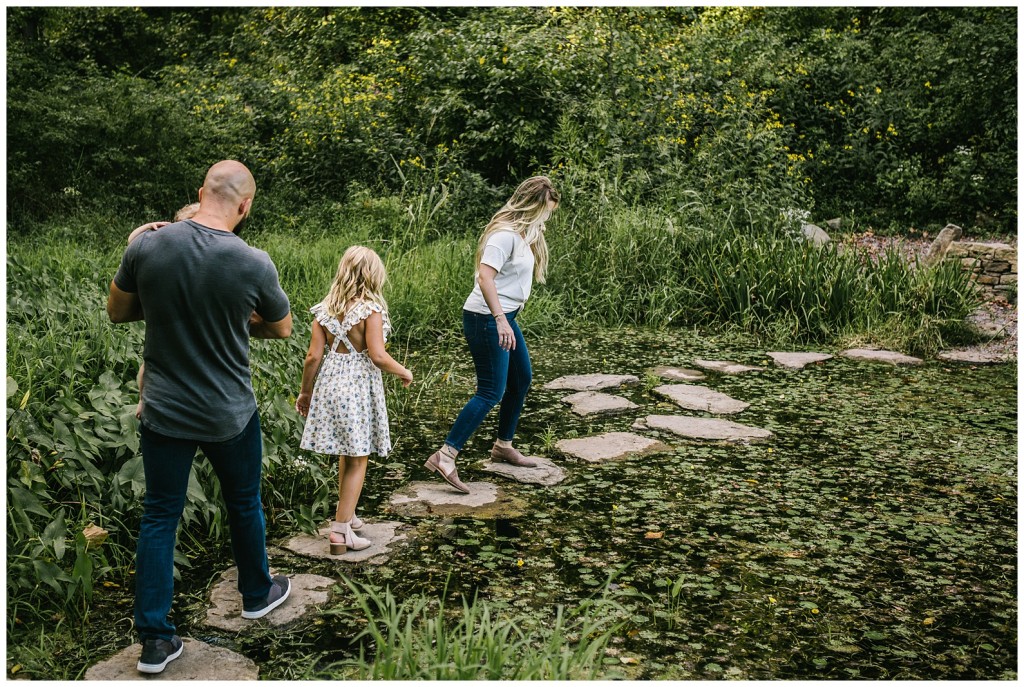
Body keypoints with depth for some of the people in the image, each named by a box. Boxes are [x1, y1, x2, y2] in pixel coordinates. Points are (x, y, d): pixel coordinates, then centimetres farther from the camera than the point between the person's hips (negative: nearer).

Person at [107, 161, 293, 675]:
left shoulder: (145, 247, -12)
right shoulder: (254, 264, -18)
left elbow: (117, 312, 5)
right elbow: (283, 328, 0)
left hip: (164, 411, 2)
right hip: (230, 415, -1)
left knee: (159, 516, 12)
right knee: (244, 505, 20)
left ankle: (155, 640, 17)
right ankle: (257, 594, 42)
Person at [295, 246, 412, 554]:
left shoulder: (325, 308, 2)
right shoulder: (371, 309, -12)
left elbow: (313, 356, 1)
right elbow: (378, 356, -19)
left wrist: (305, 391, 12)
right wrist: (404, 372, -3)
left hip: (329, 382, 6)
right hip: (359, 386, -5)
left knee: (346, 454, 20)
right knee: (357, 459, 4)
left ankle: (347, 515, 32)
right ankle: (341, 530, 4)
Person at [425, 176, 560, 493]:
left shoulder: (522, 233, 13)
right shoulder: (505, 234, -18)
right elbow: (485, 276, -29)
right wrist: (500, 319, -35)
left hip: (504, 317, 11)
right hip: (487, 320, -11)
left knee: (522, 378, 19)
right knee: (491, 392, -11)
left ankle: (503, 446, 34)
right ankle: (444, 457, -10)